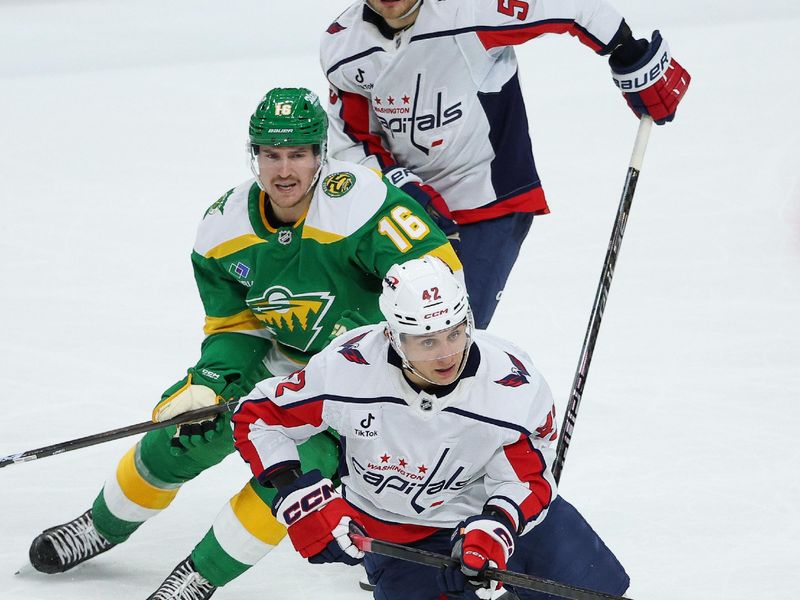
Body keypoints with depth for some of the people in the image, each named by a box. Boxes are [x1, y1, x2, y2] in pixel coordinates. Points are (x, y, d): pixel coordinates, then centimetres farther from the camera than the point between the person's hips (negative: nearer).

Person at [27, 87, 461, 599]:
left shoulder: (358, 202, -29)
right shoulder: (225, 230, -9)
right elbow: (233, 326, 1)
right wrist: (210, 384, -17)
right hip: (276, 359, 5)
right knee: (181, 436, -3)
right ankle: (105, 526, 26)